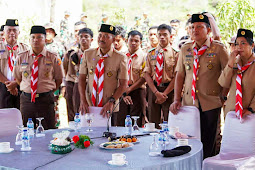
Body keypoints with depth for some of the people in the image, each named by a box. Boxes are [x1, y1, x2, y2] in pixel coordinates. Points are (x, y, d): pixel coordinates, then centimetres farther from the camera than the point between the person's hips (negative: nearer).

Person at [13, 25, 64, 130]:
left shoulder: (53, 58, -1)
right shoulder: (21, 57, 6)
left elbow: (59, 79, 7)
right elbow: (18, 78, 17)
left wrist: (48, 92, 2)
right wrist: (27, 90, 9)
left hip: (46, 100, -2)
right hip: (26, 100, 2)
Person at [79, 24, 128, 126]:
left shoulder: (120, 58, -4)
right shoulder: (87, 54, 4)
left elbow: (123, 84, -5)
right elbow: (82, 78, 4)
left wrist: (111, 102, -17)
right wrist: (83, 100, -9)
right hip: (89, 107, 2)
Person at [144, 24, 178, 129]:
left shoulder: (175, 54, 1)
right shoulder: (151, 54, 10)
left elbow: (177, 76, -4)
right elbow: (147, 74, 3)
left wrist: (165, 93, -12)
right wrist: (156, 92, -9)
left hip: (169, 90, -2)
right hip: (153, 89, 2)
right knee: (153, 123, 3)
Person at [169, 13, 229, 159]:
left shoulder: (219, 49, -3)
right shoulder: (185, 49, 9)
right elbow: (180, 75, 11)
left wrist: (223, 97, -3)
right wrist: (177, 99, 3)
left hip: (210, 104, -3)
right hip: (189, 102, 3)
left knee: (208, 144, 3)